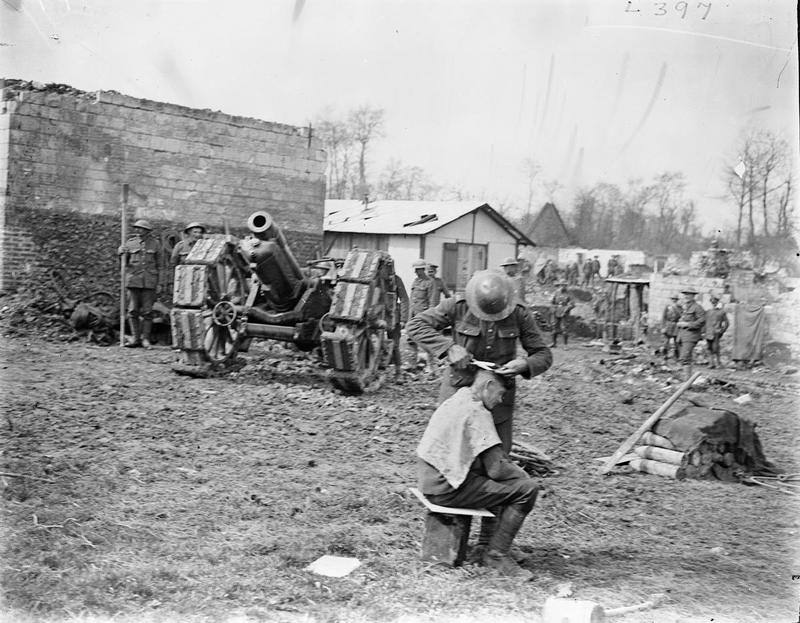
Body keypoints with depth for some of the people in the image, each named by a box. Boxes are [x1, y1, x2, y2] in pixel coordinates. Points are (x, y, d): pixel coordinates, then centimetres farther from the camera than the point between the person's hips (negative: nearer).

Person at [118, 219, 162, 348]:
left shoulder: (154, 244, 6)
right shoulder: (130, 243, 7)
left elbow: (158, 264, 9)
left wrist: (158, 283, 5)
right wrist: (121, 254, -12)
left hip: (149, 281, -1)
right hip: (133, 280, 1)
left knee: (147, 311, -1)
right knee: (133, 310, 1)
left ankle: (145, 338, 6)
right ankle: (135, 338, 7)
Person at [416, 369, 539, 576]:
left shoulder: (454, 401, 15)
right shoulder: (477, 411, -15)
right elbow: (497, 469, -17)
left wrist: (514, 468, 14)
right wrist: (523, 476, 2)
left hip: (432, 481, 10)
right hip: (448, 488, -10)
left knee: (501, 483, 26)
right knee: (526, 489, -8)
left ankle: (484, 547, 22)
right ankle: (497, 554, 2)